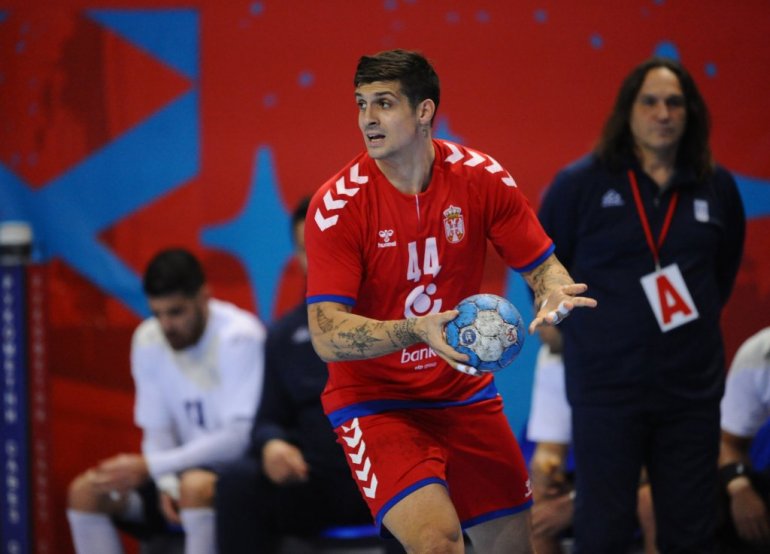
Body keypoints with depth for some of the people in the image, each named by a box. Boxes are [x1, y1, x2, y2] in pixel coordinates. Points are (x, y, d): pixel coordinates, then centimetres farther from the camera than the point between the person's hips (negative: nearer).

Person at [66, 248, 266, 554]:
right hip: (188, 467, 7)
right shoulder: (148, 339, 3)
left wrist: (149, 467, -25)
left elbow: (239, 438, -23)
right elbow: (157, 431, 6)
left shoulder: (239, 337, -18)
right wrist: (166, 484, -16)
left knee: (196, 486, -38)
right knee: (84, 492, -11)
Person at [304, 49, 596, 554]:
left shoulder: (481, 177, -7)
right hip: (375, 402, -4)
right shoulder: (337, 205, -17)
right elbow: (327, 336, -22)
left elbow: (543, 266, 1)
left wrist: (555, 294, -24)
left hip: (465, 394, 4)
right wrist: (416, 330, -38)